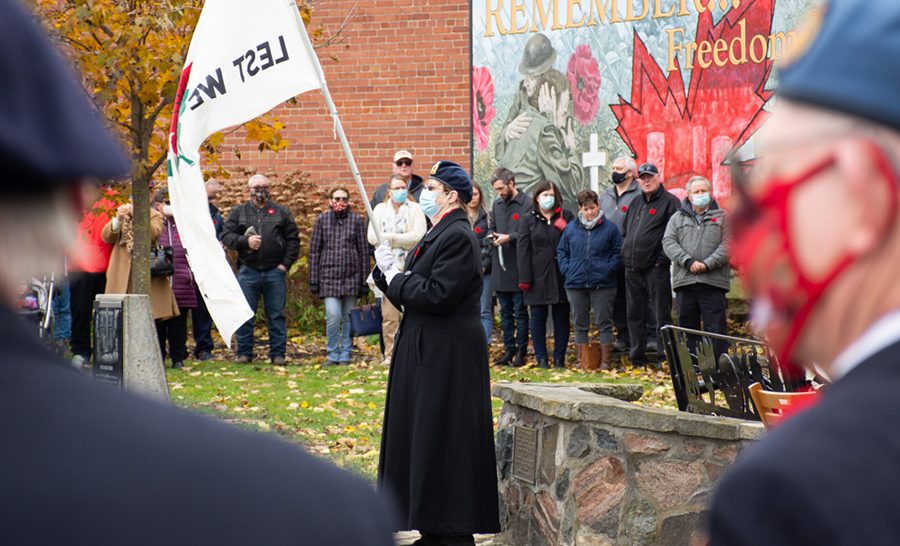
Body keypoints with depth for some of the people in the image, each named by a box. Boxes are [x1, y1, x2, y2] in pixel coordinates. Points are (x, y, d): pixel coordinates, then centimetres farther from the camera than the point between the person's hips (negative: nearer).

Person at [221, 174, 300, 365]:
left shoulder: (281, 212, 10)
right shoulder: (238, 212, 10)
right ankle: (244, 352, 9)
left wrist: (286, 263, 0)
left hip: (275, 271, 0)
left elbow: (293, 239, 9)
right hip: (248, 271, 0)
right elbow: (226, 236, 4)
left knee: (276, 315, 2)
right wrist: (245, 242, -12)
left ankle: (277, 353, 7)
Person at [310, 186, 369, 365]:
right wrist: (313, 281, 3)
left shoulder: (357, 220, 4)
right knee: (333, 315, -12)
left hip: (352, 277, 1)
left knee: (349, 317, 7)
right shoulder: (322, 220, 5)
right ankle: (333, 353, 4)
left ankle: (346, 353, 19)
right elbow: (314, 251, 7)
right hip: (329, 275, -1)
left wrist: (364, 281, 3)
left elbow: (364, 251, 7)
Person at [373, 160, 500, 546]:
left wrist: (394, 274, -13)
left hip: (448, 355, -10)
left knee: (444, 442, -5)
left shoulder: (457, 237, -16)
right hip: (428, 351, 10)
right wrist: (389, 269, -2)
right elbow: (417, 288, 14)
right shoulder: (439, 234, 15)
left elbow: (437, 295, -24)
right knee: (424, 438, 13)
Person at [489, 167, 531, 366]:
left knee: (520, 311, 0)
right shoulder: (497, 204, 14)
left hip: (518, 267, -7)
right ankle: (509, 349, 19)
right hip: (500, 267, 7)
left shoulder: (526, 204, -9)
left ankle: (521, 351, 5)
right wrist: (493, 238, 4)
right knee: (505, 312, 12)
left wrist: (509, 238, -19)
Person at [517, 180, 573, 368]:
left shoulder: (566, 217, 6)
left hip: (561, 276, 0)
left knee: (561, 318, 5)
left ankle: (559, 358, 12)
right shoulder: (528, 220, 5)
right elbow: (523, 250, 0)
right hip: (538, 278, 0)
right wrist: (525, 279, -7)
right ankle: (541, 358, 10)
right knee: (538, 317, 3)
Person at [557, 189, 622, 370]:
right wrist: (566, 269, 1)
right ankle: (582, 361, 16)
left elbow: (618, 253, 3)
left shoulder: (609, 227, 0)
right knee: (580, 325, 9)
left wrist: (608, 269, -9)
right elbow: (561, 251, 14)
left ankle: (605, 362, 6)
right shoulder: (571, 228, 8)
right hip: (575, 284, 3)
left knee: (604, 324, 1)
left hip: (602, 285, -3)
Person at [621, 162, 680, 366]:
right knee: (635, 315, 10)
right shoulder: (636, 203, 20)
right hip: (632, 269, 7)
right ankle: (637, 358, 16)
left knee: (662, 315, -4)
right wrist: (624, 254, 13)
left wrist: (663, 258, -16)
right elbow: (625, 232, 27)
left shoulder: (670, 202, -3)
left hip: (655, 268, -7)